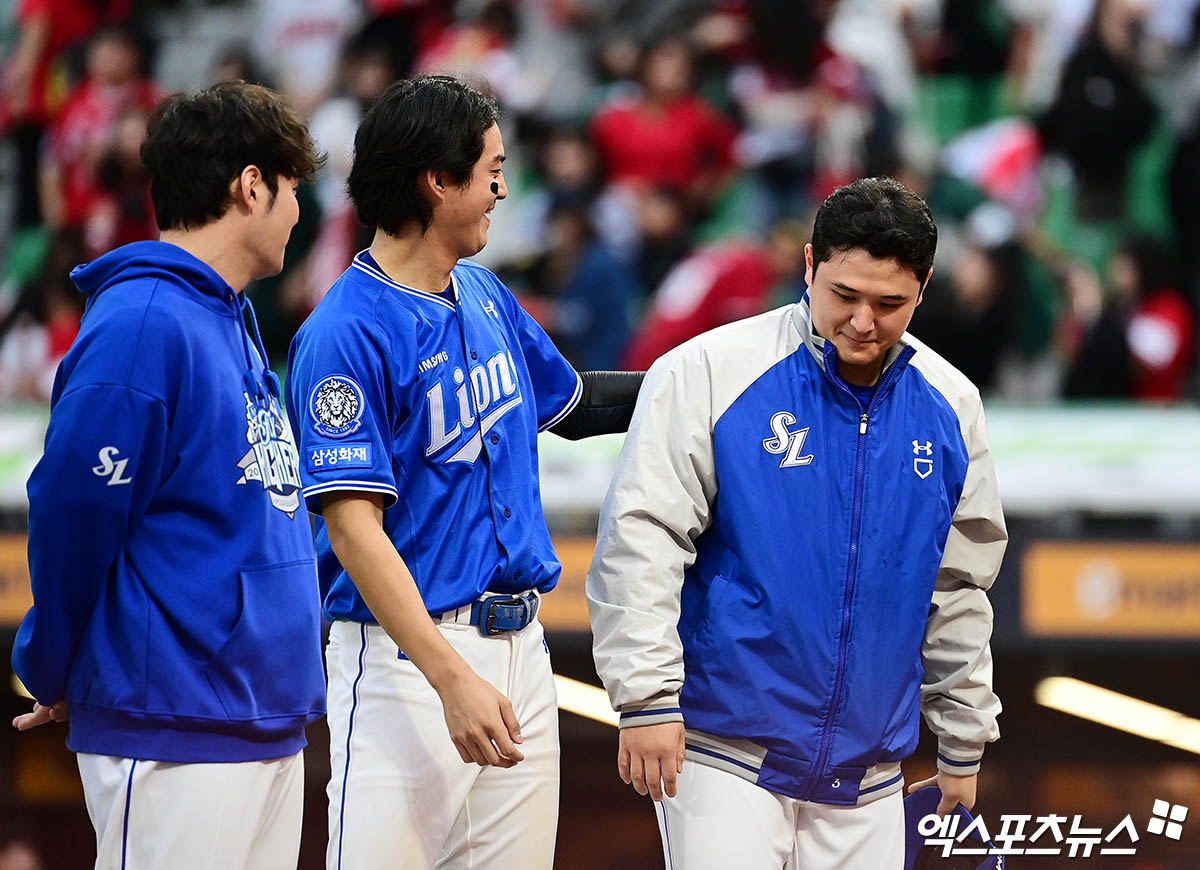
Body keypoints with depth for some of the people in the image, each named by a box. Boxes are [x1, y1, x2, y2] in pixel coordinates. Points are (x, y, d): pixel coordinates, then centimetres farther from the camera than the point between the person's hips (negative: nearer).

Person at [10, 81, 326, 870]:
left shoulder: (231, 321, 17)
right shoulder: (141, 325, -14)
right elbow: (71, 512, -14)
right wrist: (54, 677, -2)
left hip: (272, 728, 9)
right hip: (174, 737, -9)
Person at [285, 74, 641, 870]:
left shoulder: (484, 295, 12)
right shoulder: (346, 332, -13)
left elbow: (567, 402, 31)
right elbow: (353, 524, -18)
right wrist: (451, 678, -26)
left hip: (519, 646, 8)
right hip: (407, 651, -8)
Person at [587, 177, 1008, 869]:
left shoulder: (949, 406, 7)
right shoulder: (709, 372, -7)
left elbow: (959, 591, 16)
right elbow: (640, 540, -9)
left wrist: (963, 745, 18)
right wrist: (647, 699, -14)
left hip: (867, 770, 4)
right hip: (723, 752, -4)